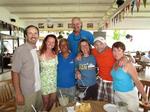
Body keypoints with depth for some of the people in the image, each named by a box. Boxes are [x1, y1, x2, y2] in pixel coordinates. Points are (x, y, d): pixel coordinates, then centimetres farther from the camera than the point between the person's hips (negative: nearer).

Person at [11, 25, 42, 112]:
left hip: (38, 89, 7)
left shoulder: (37, 51, 4)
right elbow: (15, 73, -16)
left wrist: (39, 85, 7)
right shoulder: (20, 50, -16)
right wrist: (18, 93, -18)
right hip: (26, 92, -6)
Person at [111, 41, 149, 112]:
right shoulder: (115, 63, -3)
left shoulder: (127, 65, -23)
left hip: (129, 95, -6)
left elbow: (137, 82, -21)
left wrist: (145, 98, -18)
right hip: (117, 94, 7)